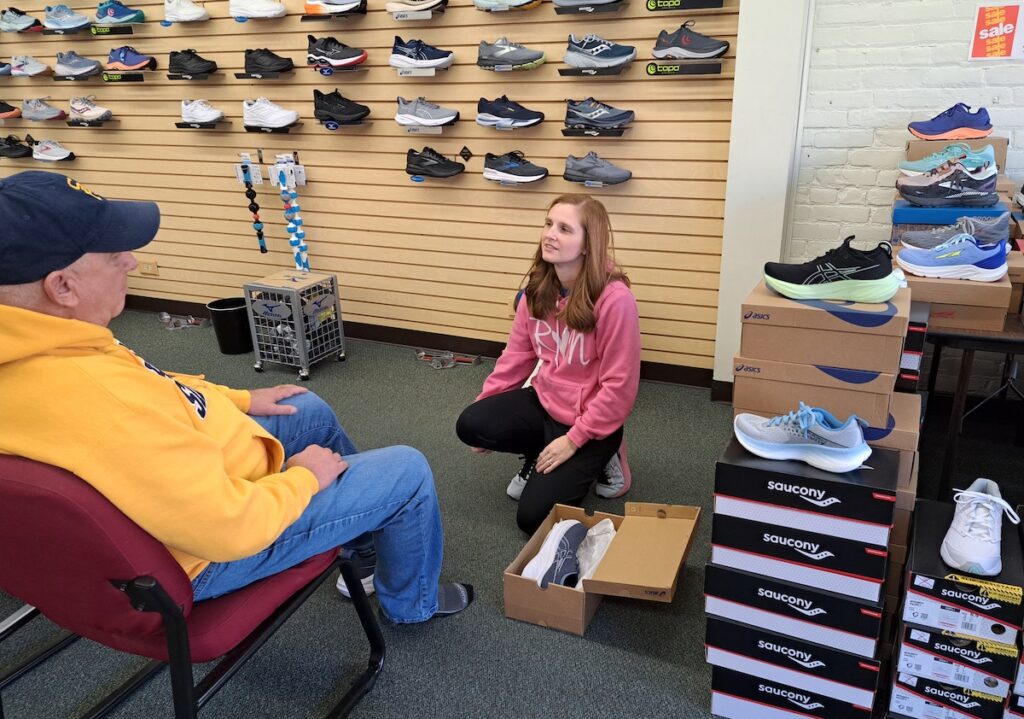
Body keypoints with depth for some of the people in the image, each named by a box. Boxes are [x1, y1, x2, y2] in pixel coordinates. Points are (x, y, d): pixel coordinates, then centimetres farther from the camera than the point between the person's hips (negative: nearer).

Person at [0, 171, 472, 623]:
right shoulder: (95, 405, -41)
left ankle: (368, 533, 47)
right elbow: (230, 527, -34)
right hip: (212, 548, -9)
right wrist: (304, 478, -16)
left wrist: (240, 399, 11)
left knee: (312, 412, 25)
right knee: (408, 471, -1)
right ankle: (411, 602, 28)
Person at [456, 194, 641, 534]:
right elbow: (517, 354, 6)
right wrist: (484, 404, 3)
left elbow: (619, 385, -21)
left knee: (533, 517, -9)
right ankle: (541, 456, 10)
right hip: (544, 400, 6)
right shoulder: (538, 288, -4)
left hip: (590, 420, -6)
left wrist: (573, 440, -19)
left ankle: (598, 457, 15)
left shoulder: (614, 298, -25)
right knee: (470, 425, -18)